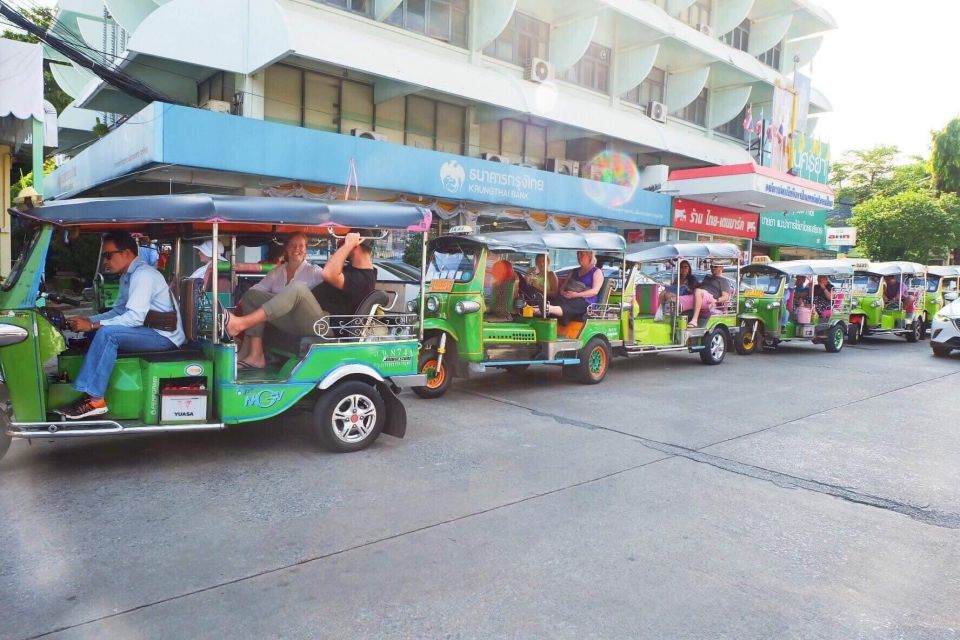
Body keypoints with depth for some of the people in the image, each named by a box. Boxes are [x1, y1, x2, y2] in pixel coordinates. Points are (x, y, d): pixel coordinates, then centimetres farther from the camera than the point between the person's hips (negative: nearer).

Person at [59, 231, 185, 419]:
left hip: (164, 336, -10)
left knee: (107, 333, -25)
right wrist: (88, 320, 0)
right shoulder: (127, 276, 13)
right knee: (96, 333, 5)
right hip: (150, 331, 10)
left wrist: (92, 325, -21)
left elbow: (134, 318, -25)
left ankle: (94, 399, -21)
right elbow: (118, 311, 16)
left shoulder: (143, 275, -17)